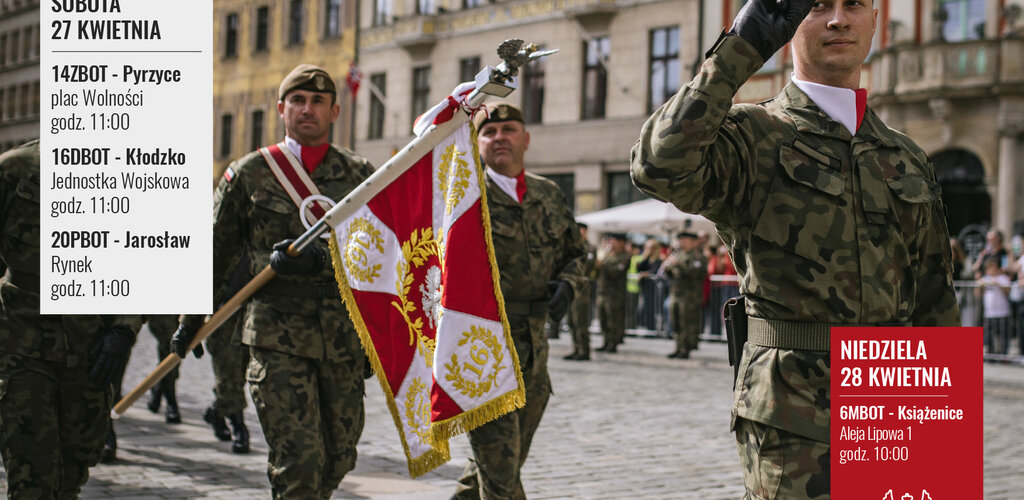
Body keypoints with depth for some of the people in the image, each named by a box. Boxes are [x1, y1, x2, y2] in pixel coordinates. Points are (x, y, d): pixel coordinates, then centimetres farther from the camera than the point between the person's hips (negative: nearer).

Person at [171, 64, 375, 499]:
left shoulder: (358, 174, 9)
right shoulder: (248, 173, 5)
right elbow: (215, 253, 14)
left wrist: (316, 257, -18)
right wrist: (191, 321, 17)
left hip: (344, 334, 3)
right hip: (278, 336, -3)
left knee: (339, 457, 11)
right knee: (298, 461, -12)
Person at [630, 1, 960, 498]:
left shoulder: (909, 160, 15)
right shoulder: (753, 136, -2)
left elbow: (935, 305, 17)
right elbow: (660, 166, -26)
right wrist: (741, 48, -22)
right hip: (793, 420, -5)